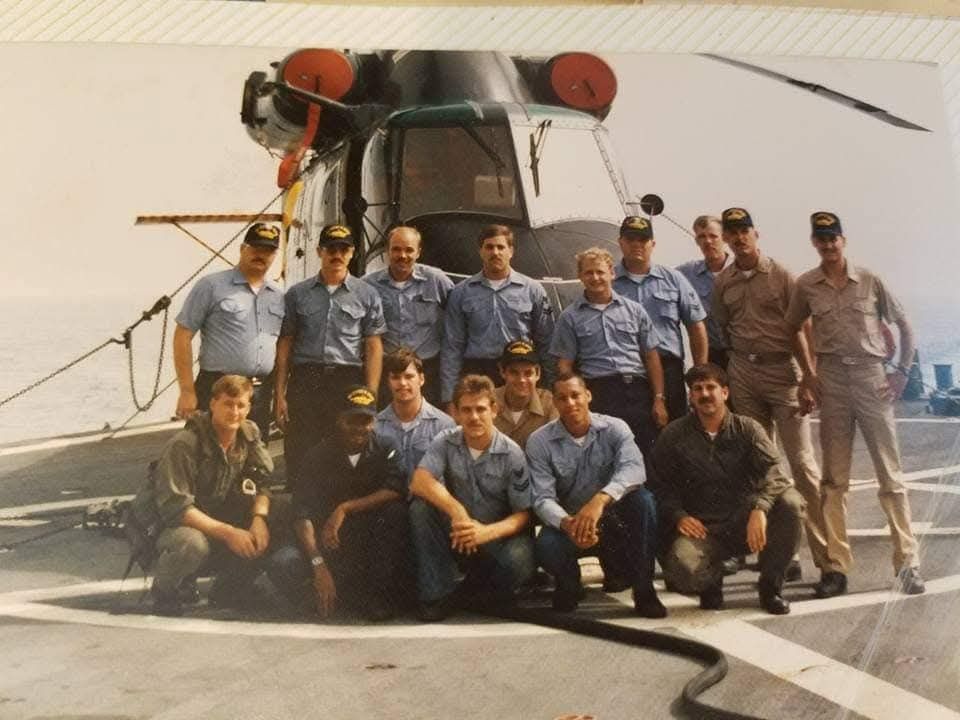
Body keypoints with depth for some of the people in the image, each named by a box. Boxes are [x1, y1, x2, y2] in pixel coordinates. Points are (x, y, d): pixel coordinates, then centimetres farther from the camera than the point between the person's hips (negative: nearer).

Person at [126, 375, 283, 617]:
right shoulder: (185, 444, -24)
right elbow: (174, 506, -28)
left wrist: (259, 517, -25)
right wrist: (226, 532, -33)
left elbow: (262, 485, -3)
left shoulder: (249, 436, -4)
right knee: (192, 543, -38)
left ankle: (225, 592, 8)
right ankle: (164, 593, -6)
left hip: (213, 520, 6)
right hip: (163, 526, -6)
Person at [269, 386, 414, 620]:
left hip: (371, 544, 0)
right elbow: (303, 513, -13)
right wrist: (318, 564, -27)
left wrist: (345, 509, -23)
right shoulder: (319, 454, -3)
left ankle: (383, 592, -18)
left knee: (396, 512, -30)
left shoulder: (386, 451, -2)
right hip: (329, 543, 0)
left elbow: (396, 491, -21)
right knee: (283, 562, -26)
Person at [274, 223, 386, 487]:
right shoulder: (297, 294, 10)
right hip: (305, 381, 1)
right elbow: (285, 345, 9)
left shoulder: (367, 295, 6)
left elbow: (374, 348, 3)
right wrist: (280, 395, 3)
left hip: (348, 381, -1)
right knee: (299, 460, 1)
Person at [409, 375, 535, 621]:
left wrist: (487, 532, -29)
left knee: (519, 561, -34)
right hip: (456, 536, 2)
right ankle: (437, 593, -16)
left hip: (498, 536, -1)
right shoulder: (446, 442, -5)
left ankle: (473, 591, 0)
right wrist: (456, 510, -37)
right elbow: (420, 481, -21)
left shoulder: (511, 453, -10)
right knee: (420, 507, -25)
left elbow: (522, 514, -10)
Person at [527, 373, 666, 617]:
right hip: (567, 522, -1)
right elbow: (543, 498, -17)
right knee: (546, 546, -33)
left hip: (613, 519, 1)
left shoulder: (614, 428, -9)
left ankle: (644, 591, -18)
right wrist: (567, 523, -39)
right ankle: (568, 584, 5)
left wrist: (600, 500, -47)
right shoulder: (539, 442, -9)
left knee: (643, 499, -30)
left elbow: (634, 469, -29)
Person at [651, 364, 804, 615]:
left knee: (791, 501, -27)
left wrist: (759, 508, -32)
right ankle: (712, 579, 8)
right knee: (682, 565, -34)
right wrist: (678, 516, -17)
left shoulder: (747, 428, 2)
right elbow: (661, 486, 3)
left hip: (745, 524, 1)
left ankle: (770, 585, -6)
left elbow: (772, 470, -12)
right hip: (702, 527, -1)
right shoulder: (674, 436, 5)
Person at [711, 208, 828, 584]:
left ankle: (827, 556, -2)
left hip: (783, 372, -4)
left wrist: (808, 380, -12)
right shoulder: (722, 283, 9)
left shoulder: (781, 276, -2)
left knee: (803, 464, -6)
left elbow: (798, 330, -5)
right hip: (744, 375, 4)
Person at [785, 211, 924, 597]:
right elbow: (791, 330, 15)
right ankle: (837, 566, 9)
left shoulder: (869, 280, 0)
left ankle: (908, 563, 7)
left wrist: (903, 371, 2)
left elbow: (903, 324, 8)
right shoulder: (806, 286, 3)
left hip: (871, 376, -1)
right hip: (832, 379, 1)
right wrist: (806, 373, 8)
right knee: (834, 478, 4)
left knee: (890, 474, 1)